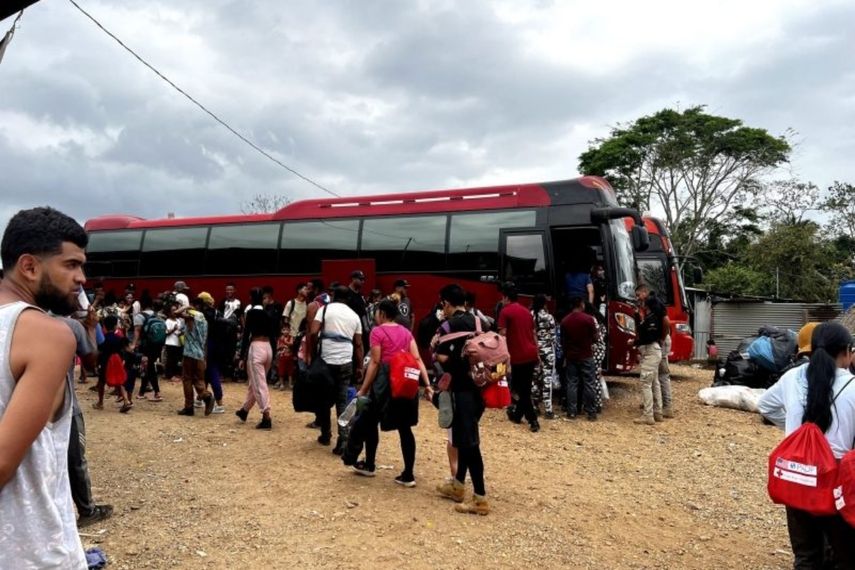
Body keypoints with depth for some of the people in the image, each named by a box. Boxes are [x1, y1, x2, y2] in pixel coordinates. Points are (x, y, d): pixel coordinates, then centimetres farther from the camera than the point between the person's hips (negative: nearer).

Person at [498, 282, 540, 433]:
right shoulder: (526, 311, 14)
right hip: (531, 354, 7)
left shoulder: (505, 311, -6)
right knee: (525, 387, 16)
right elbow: (533, 333, 17)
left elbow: (503, 335, -11)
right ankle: (517, 414, 28)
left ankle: (533, 420, 4)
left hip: (518, 355, -7)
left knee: (521, 389, 4)